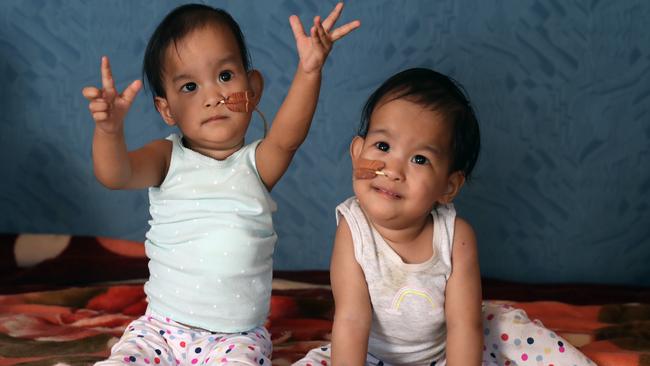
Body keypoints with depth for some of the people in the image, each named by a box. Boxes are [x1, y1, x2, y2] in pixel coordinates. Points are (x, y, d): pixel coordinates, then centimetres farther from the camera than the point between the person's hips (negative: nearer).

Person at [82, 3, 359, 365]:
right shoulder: (167, 158, 0)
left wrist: (309, 71, -40)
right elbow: (114, 175, -19)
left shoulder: (256, 163, -1)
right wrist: (110, 128, -41)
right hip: (161, 329, 1)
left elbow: (287, 137, -23)